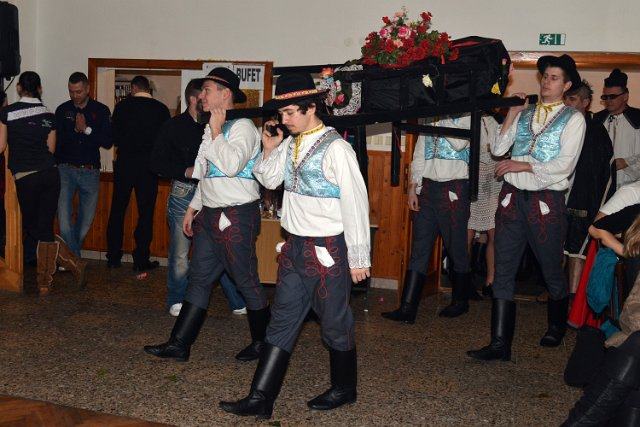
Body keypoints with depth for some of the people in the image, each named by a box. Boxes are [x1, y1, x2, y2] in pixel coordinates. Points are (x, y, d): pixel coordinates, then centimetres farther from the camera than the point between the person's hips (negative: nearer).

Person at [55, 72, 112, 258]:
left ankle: (71, 257, 27)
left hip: (90, 172, 0)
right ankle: (75, 258, -5)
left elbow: (108, 142, -5)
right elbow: (56, 140, 5)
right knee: (64, 216, -14)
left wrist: (87, 130, -11)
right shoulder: (62, 110, 7)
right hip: (66, 170, 0)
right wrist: (75, 130, -7)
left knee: (86, 220, 8)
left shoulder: (101, 110, 4)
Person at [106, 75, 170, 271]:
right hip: (149, 166, -1)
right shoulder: (161, 109, -3)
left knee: (117, 210, 12)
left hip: (124, 162, 1)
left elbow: (114, 137, 1)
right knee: (145, 213, 6)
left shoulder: (122, 106, -2)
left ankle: (113, 257, 15)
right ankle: (141, 260, 7)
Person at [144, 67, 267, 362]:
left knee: (246, 280, 3)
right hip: (210, 213, 9)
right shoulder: (213, 128, 15)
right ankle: (179, 344, 16)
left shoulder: (242, 126, -13)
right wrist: (193, 208, 22)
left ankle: (261, 342, 20)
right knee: (199, 278, 10)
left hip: (237, 216, -9)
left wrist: (216, 132, -18)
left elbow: (231, 166, -29)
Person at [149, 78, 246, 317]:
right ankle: (176, 301, 22)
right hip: (184, 193, -2)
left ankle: (239, 302, 8)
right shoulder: (174, 127, 0)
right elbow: (157, 163, -2)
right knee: (180, 251, 5)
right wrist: (187, 171, -14)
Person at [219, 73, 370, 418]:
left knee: (334, 323, 9)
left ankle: (344, 389, 30)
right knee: (282, 319, 9)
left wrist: (359, 258, -12)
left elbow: (355, 203, -14)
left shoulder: (335, 148, -15)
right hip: (295, 245, 7)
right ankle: (260, 398, 15)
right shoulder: (290, 144, 7)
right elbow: (269, 180, 20)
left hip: (328, 248, -7)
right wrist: (269, 148, 3)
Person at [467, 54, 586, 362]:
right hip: (513, 197, 4)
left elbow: (565, 164, -11)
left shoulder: (573, 119, 0)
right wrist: (512, 114, -1)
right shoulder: (524, 113, 13)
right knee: (503, 271, -1)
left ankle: (557, 327, 37)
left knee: (551, 270, 11)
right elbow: (498, 149, 5)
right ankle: (500, 344, 3)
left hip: (546, 201, -4)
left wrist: (523, 165, -11)